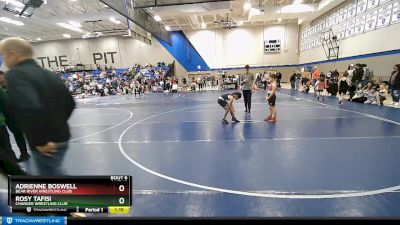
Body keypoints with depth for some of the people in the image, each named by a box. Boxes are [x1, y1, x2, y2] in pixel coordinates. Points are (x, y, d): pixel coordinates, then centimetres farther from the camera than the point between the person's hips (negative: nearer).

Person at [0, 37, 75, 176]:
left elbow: (31, 109, -32)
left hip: (47, 145, -8)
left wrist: (40, 142, -21)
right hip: (62, 137, 8)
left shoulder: (15, 74, -16)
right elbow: (70, 103, 16)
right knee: (52, 172, 27)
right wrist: (58, 124, 17)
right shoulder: (49, 74, 10)